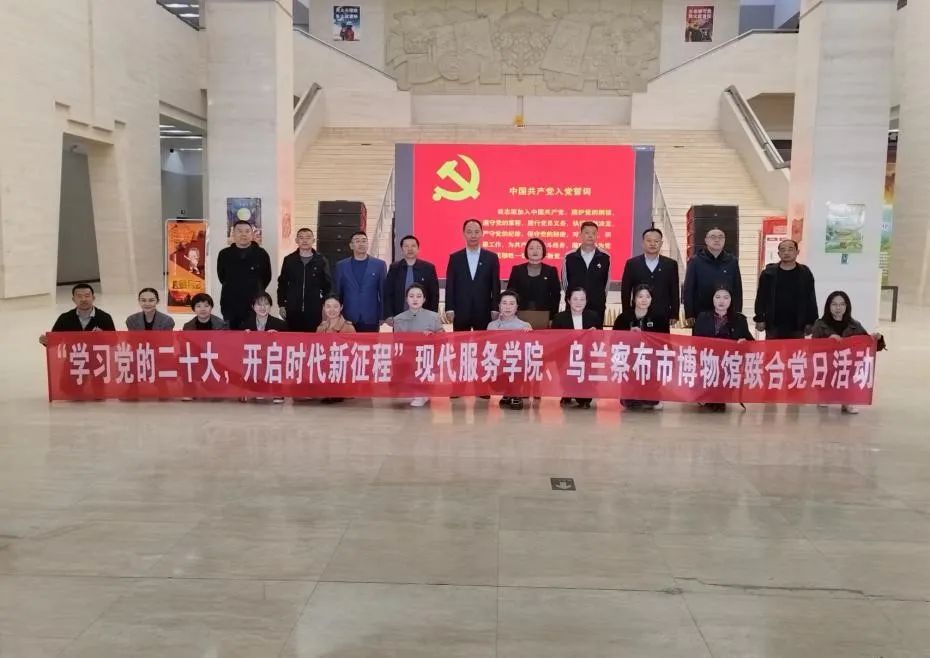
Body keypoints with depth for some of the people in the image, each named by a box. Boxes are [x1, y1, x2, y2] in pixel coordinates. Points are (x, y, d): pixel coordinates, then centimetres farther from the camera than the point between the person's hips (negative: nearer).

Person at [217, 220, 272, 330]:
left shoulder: (261, 254, -1)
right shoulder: (224, 254, 3)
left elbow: (267, 278, 10)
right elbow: (222, 277, 16)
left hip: (254, 306, -1)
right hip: (229, 306, 1)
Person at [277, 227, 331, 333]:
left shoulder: (321, 260, 2)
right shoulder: (289, 260, 6)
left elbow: (327, 285, 4)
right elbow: (282, 284, 10)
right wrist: (281, 305, 3)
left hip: (315, 310, -1)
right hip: (292, 309, 1)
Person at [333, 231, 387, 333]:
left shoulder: (379, 264, 4)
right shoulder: (341, 266, 7)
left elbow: (383, 292, 4)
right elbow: (337, 293, 9)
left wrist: (382, 316, 0)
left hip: (371, 319, -1)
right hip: (348, 319, 1)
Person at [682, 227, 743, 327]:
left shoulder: (732, 261, 7)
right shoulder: (695, 261, 1)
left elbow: (737, 290, 8)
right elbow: (688, 289, -1)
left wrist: (737, 314, 3)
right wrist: (689, 315, -6)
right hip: (701, 315, -2)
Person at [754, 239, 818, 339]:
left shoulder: (805, 273, 4)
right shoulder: (768, 273, 2)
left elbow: (811, 299, 5)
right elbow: (761, 298, 4)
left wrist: (811, 322, 2)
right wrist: (760, 319, -1)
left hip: (797, 326, 1)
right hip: (773, 325, 0)